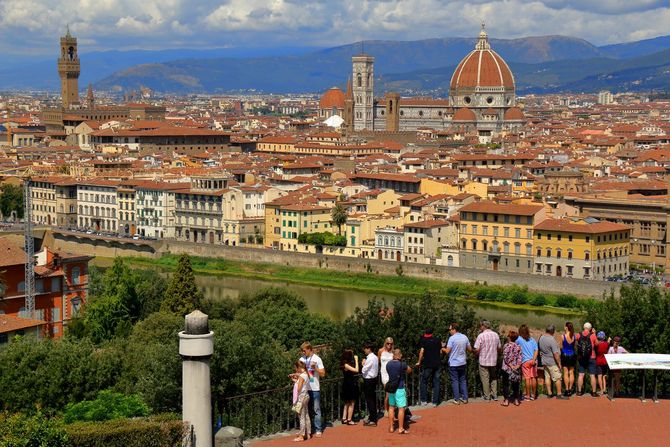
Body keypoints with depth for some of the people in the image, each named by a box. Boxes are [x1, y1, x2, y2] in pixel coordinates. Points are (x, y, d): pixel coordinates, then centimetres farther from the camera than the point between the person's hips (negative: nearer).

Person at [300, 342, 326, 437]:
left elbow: (323, 374, -5)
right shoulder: (302, 359, 7)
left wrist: (315, 368, -19)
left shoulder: (317, 359, -5)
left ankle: (318, 430, 3)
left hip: (314, 389, -4)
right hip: (304, 388, 4)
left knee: (316, 409, -1)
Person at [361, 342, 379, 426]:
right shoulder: (375, 357, 8)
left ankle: (372, 420, -1)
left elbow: (363, 370, -20)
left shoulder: (370, 359, -21)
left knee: (369, 400, -3)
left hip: (368, 381, -9)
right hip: (374, 379, 9)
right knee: (373, 400, 15)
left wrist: (363, 363, -4)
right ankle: (372, 418, 24)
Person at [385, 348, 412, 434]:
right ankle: (401, 428, -1)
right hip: (399, 389, -5)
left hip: (390, 388, 5)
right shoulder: (402, 364, -14)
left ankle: (391, 427, 19)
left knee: (391, 407, 15)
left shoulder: (388, 364, 0)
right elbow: (409, 371, 3)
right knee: (401, 408, 0)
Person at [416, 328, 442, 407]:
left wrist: (419, 362, -1)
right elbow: (441, 351, 10)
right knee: (436, 383, 8)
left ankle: (424, 400, 8)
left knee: (424, 382, 10)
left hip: (427, 364, -3)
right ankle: (435, 402, 7)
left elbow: (422, 352, -10)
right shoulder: (438, 340, 6)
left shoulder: (424, 340, -3)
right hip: (437, 364, 3)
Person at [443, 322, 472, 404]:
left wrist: (443, 349, 5)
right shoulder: (465, 337, 2)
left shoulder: (452, 338, -16)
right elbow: (470, 349, 9)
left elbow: (447, 351, -16)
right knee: (463, 380, 14)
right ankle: (464, 398, 14)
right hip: (462, 362, 5)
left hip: (453, 363, -5)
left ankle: (457, 399, 3)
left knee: (455, 381, 2)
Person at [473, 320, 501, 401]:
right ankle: (494, 395, 16)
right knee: (494, 378, 16)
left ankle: (487, 396, 7)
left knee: (485, 379, 4)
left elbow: (477, 349, -14)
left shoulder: (481, 336, -14)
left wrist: (476, 354, 7)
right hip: (494, 361, 4)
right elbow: (499, 348, 9)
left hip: (484, 361, -4)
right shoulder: (496, 335, 1)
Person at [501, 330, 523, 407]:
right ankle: (516, 400, 15)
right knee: (516, 384, 11)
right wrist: (518, 365, -8)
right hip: (516, 369, 4)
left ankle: (506, 400, 1)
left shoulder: (506, 345, -9)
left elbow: (506, 357, -16)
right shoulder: (518, 347, 4)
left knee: (506, 384, 2)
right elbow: (520, 357, -2)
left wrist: (511, 365, -13)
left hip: (507, 368, -4)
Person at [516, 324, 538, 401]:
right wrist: (534, 360, -6)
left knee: (527, 378, -1)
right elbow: (536, 350, 1)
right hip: (533, 360, 3)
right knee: (533, 377, 7)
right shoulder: (532, 339, 7)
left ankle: (528, 395, 3)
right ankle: (533, 395, 12)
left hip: (525, 361, -3)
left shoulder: (519, 339, -4)